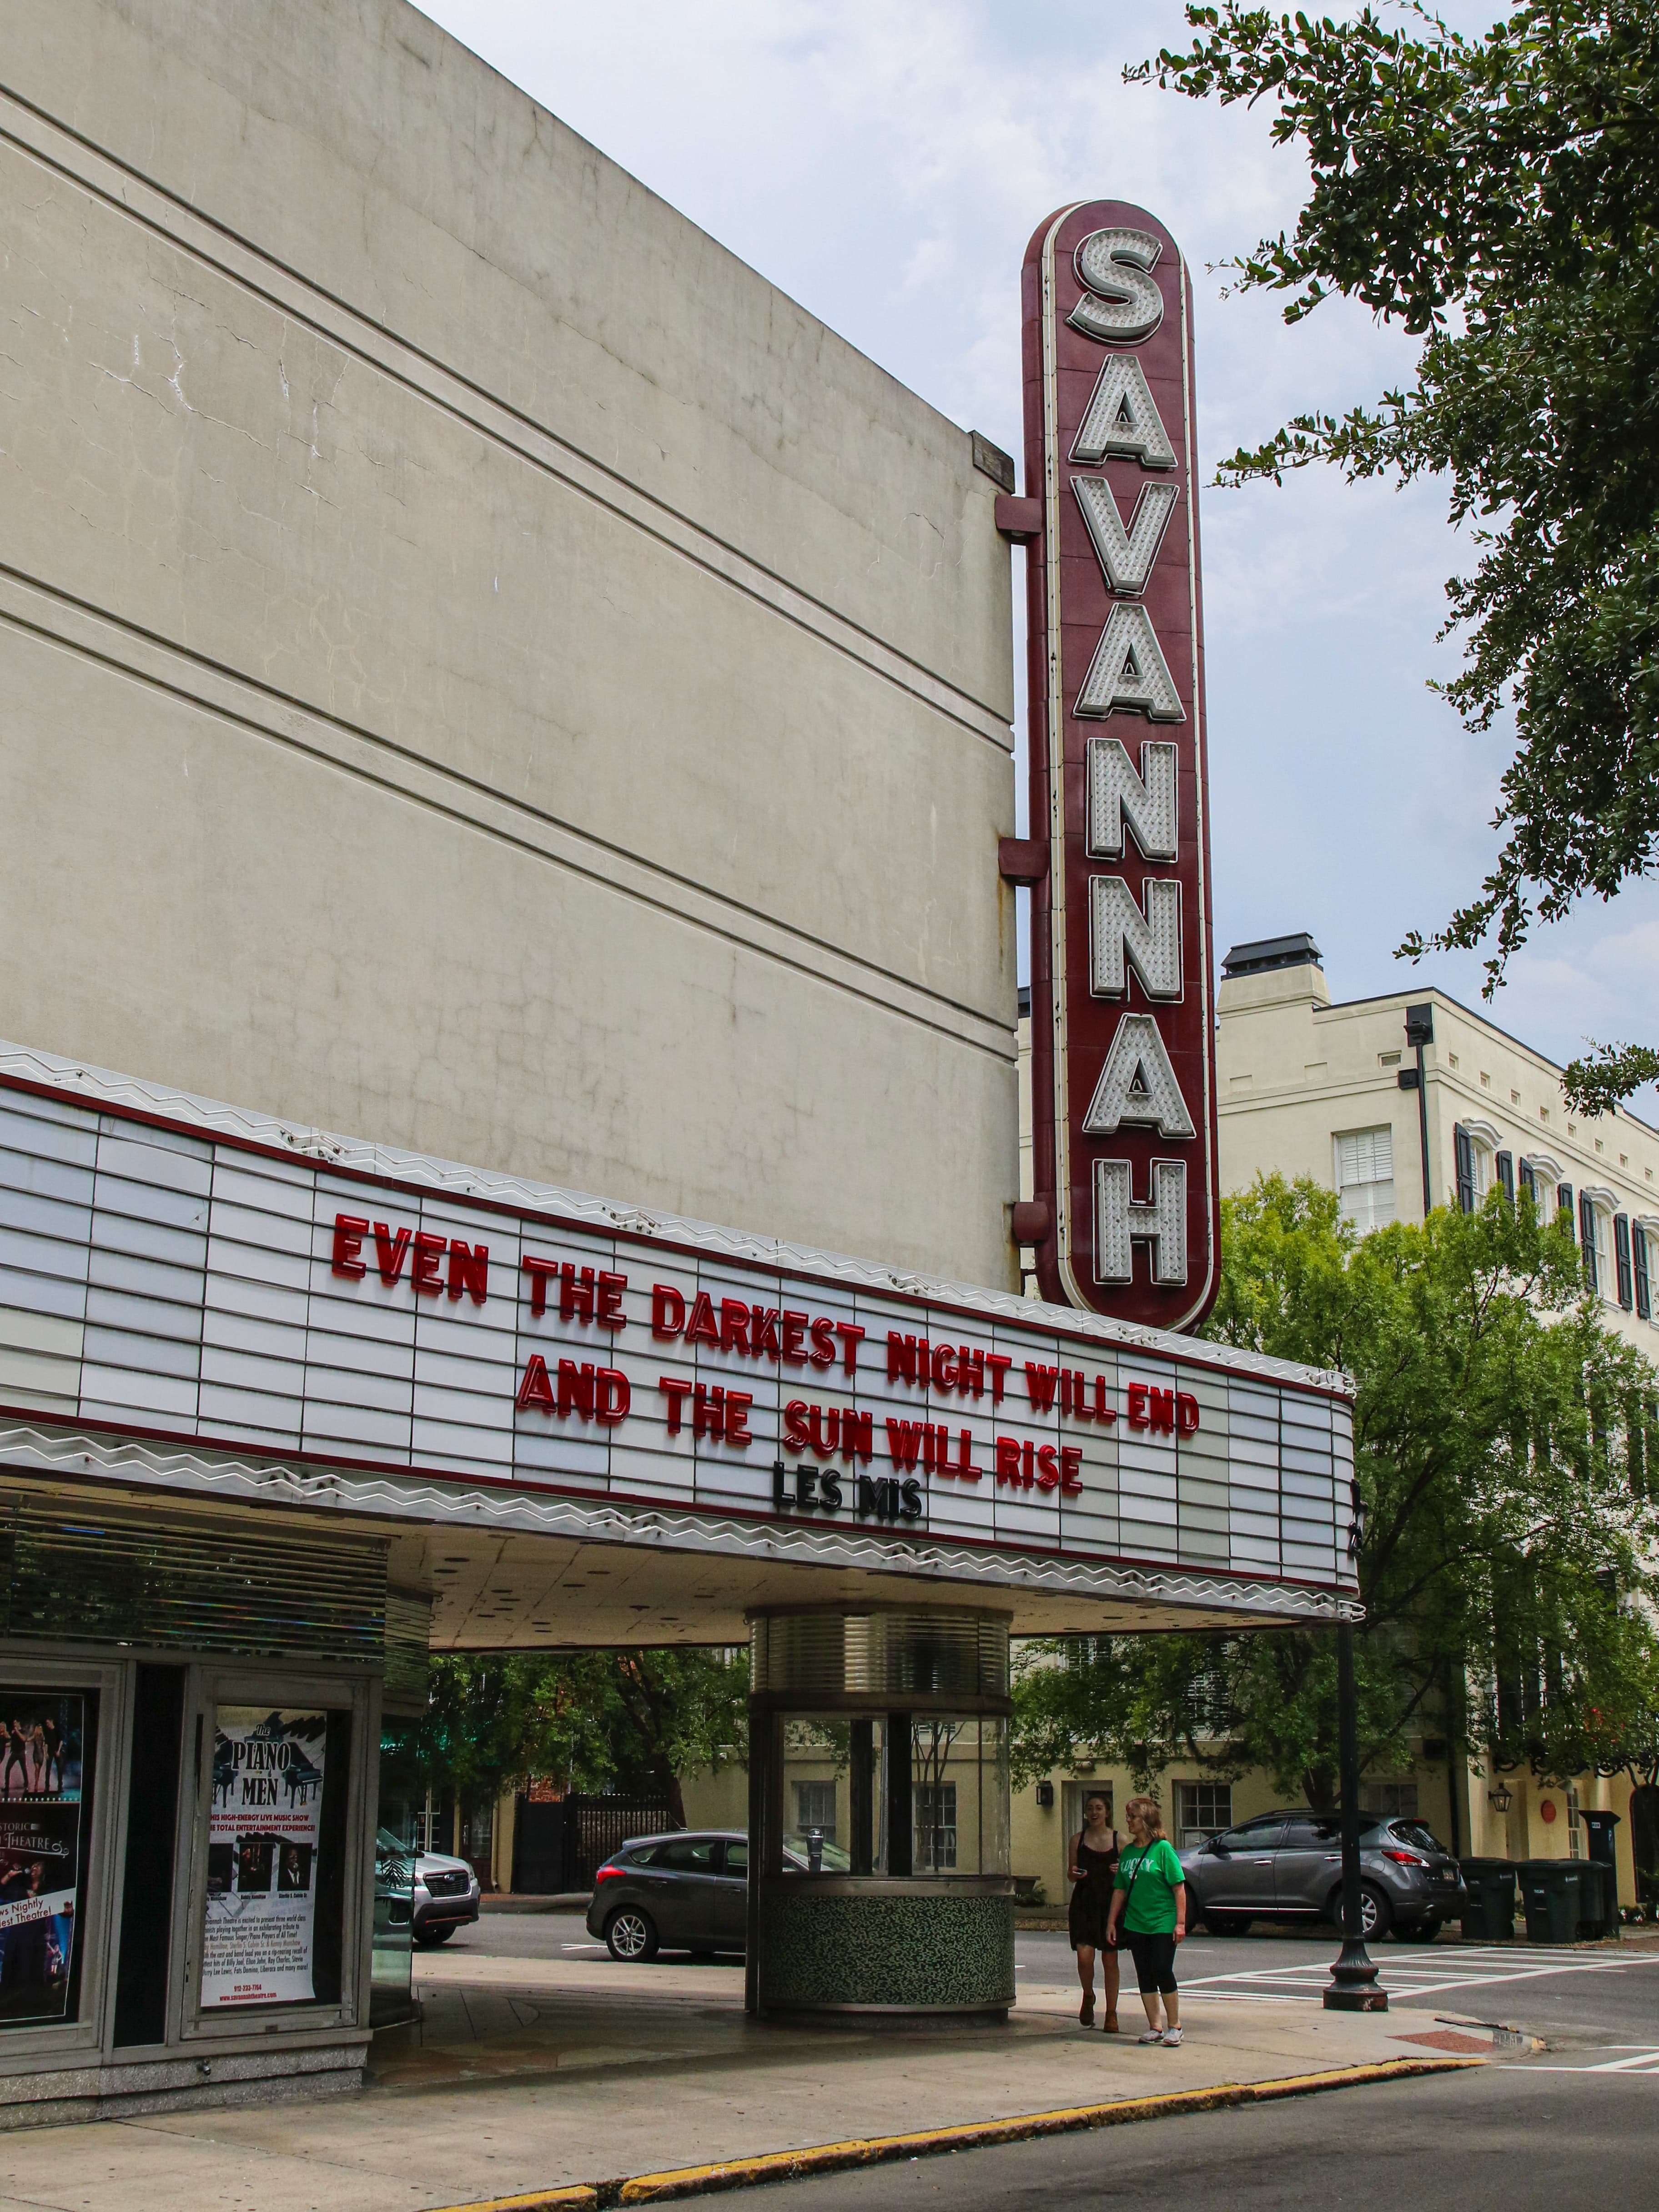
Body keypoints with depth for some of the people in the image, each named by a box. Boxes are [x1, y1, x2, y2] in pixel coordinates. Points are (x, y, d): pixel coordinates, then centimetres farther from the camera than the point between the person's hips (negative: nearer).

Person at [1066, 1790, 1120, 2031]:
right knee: (1084, 1955, -11)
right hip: (1084, 1902, 0)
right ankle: (1088, 1998, 18)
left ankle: (1111, 2014, 13)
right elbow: (1071, 1873, 12)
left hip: (1110, 1902, 0)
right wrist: (1075, 1874, -10)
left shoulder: (1118, 1840, 4)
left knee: (1110, 1959, 3)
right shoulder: (1078, 1840, 7)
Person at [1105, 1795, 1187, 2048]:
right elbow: (1120, 1890, 14)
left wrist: (1181, 1923, -14)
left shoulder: (1163, 1848, -8)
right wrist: (1111, 1922, 12)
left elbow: (1179, 1887, -10)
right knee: (1144, 1976, 6)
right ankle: (1155, 2027, 14)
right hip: (1136, 1924, 6)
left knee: (1162, 1971, -9)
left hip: (1163, 1923, -6)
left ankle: (1174, 2027, 5)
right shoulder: (1128, 1851, 9)